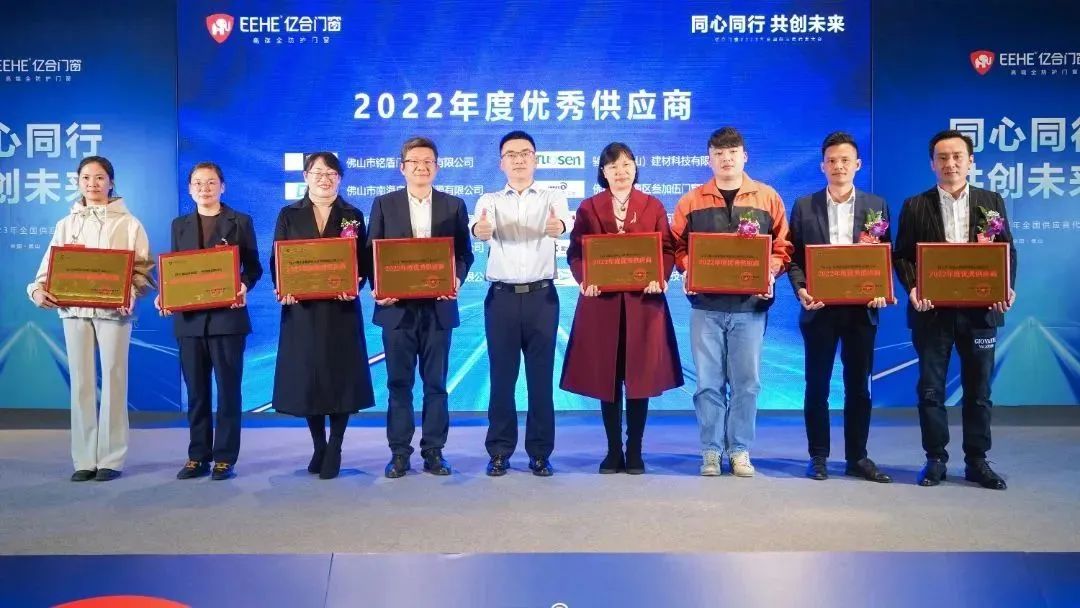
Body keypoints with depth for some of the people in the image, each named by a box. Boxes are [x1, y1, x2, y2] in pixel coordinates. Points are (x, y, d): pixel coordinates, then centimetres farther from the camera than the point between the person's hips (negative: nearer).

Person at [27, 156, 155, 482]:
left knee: (113, 382, -1)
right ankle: (84, 459, 10)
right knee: (81, 383, 4)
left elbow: (143, 270, -1)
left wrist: (130, 295, -20)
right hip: (74, 310, 3)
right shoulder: (66, 224, 14)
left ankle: (111, 458, 6)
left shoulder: (128, 223, 5)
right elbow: (50, 266, 8)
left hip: (113, 310, -3)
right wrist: (38, 289, -12)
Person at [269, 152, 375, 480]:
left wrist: (353, 286, -16)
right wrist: (282, 288, -14)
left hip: (341, 308, -1)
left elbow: (363, 261, 3)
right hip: (301, 308, 1)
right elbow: (276, 260, 5)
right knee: (306, 376, 4)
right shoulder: (289, 215, 8)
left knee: (341, 376, -1)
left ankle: (335, 449, 10)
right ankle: (318, 446, 20)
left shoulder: (352, 216, 8)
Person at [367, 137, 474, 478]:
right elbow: (372, 253, 4)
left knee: (435, 383, 6)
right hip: (397, 306, 0)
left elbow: (464, 253, 6)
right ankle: (399, 452, 13)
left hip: (438, 306, 0)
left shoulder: (454, 206, 8)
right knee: (399, 382, 5)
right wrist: (377, 288, -11)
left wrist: (456, 279, -14)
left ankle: (434, 451, 14)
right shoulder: (384, 204, 7)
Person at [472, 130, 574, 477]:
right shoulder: (489, 201, 8)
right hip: (501, 296, 0)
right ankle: (499, 451, 14)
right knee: (502, 376, 4)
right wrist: (480, 229, -39)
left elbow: (566, 221, -17)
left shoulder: (552, 198, 7)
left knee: (541, 376, 4)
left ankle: (540, 453, 13)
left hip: (542, 295, 0)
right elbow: (479, 228, -14)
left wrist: (559, 226, -41)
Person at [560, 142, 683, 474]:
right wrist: (584, 279, -16)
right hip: (601, 302, 0)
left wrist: (660, 278, -15)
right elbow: (575, 252, 3)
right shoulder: (588, 208, 9)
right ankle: (613, 451, 13)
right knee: (606, 379, 3)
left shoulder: (653, 207, 10)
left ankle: (635, 451, 13)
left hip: (643, 302, 0)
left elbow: (667, 250, 4)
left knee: (640, 376, 3)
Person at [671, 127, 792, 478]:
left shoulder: (767, 198, 7)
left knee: (746, 381, 4)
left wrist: (770, 273, -11)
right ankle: (711, 451, 12)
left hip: (750, 304, 0)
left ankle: (740, 451, 15)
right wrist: (688, 271, -10)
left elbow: (782, 247, 7)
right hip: (706, 304, 0)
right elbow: (678, 246, 8)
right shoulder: (691, 201, 8)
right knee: (708, 381, 3)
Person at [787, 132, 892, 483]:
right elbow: (794, 257, 2)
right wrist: (801, 290, -14)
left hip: (861, 309, 1)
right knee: (817, 385, 5)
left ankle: (857, 457, 18)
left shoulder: (876, 206, 7)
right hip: (819, 308, -1)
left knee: (858, 385, 7)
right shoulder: (804, 206, 4)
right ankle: (818, 457, 15)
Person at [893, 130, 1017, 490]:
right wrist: (912, 288, -15)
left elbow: (1007, 251, 8)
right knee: (930, 388, 3)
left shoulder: (991, 202, 9)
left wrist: (1006, 288, -9)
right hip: (932, 310, -1)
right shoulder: (915, 206, 4)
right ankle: (935, 459, 14)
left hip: (978, 309, 1)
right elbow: (901, 255, 2)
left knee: (978, 388, 7)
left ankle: (977, 460, 18)